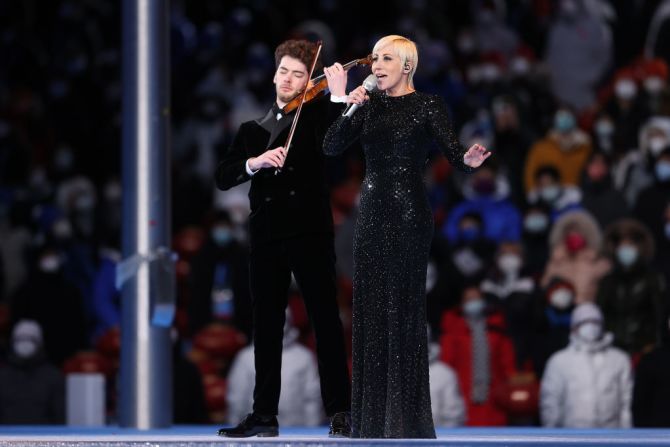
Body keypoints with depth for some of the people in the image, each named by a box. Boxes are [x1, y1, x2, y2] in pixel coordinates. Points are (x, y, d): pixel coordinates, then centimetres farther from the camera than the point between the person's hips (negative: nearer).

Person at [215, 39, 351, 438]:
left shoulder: (315, 113, 8)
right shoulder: (252, 130, 19)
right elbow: (224, 177, 8)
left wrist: (338, 95, -20)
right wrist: (255, 161, -10)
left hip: (309, 229, -4)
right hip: (266, 235, 4)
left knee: (326, 318, -8)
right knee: (266, 325, 5)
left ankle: (340, 410, -9)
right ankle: (265, 415, 9)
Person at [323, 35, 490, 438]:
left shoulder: (428, 105, -2)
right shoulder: (370, 106, 12)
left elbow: (452, 150, -12)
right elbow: (332, 147, 4)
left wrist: (468, 160, -35)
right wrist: (348, 110, -11)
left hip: (408, 212, -5)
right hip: (372, 212, 5)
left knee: (403, 310, -5)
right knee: (370, 309, 5)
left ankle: (406, 417, 0)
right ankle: (373, 416, 11)